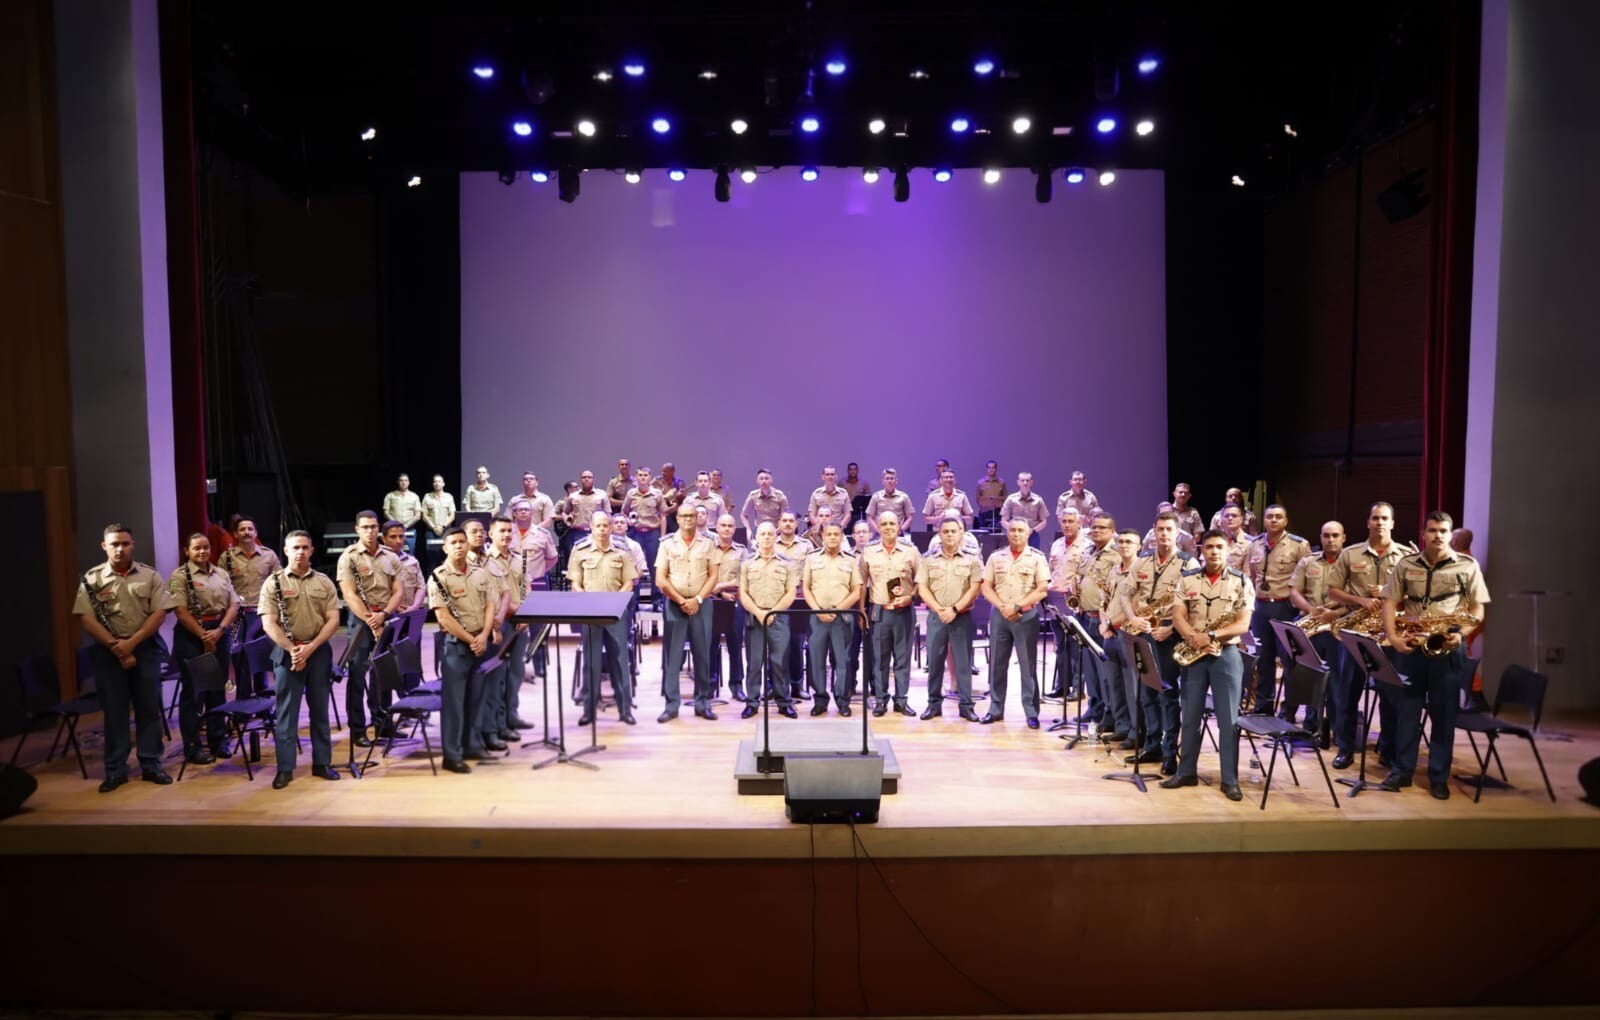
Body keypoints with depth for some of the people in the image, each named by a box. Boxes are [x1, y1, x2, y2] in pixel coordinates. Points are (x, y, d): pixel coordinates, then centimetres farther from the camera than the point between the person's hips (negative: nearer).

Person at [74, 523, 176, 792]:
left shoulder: (150, 576, 3)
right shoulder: (91, 578, 1)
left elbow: (159, 612, -3)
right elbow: (87, 619, -5)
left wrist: (132, 641, -14)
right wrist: (114, 646, -15)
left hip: (146, 648, 0)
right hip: (108, 651, 0)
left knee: (149, 708, 5)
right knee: (114, 711, 5)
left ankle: (151, 765, 14)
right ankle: (115, 770, 14)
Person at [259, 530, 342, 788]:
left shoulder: (324, 582, 5)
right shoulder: (273, 582, -1)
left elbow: (333, 619, 0)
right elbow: (269, 624, -8)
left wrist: (311, 647, -12)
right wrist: (292, 649, -18)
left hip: (319, 650, 2)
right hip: (287, 651, -2)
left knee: (320, 709, 9)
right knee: (286, 711, 1)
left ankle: (322, 762, 18)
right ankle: (285, 768, 9)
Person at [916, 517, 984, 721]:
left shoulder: (972, 559, 3)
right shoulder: (928, 558, 6)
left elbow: (975, 588, -4)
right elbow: (922, 588, 2)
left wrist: (954, 609, -13)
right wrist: (938, 609, -12)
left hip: (962, 617, -1)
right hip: (935, 616, 1)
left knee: (963, 662, 2)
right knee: (934, 661, 5)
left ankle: (966, 705, 9)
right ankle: (934, 703, 14)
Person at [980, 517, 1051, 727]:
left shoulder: (1037, 558, 0)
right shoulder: (996, 557, 9)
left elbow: (1042, 589, -7)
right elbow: (986, 587, 5)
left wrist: (1018, 607, -14)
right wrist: (1002, 607, -10)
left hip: (1027, 616, -3)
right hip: (999, 615, 3)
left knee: (1028, 666, 1)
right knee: (997, 664, 7)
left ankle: (1031, 713, 7)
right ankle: (996, 709, 17)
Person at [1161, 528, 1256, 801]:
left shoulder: (1241, 582, -1)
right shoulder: (1187, 579, 5)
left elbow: (1242, 625, -7)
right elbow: (1178, 617, -1)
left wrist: (1211, 636, -19)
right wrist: (1196, 639, -18)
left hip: (1227, 655, -2)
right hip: (1193, 654, 2)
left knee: (1228, 719, 0)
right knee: (1190, 716, 9)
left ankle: (1230, 780, 8)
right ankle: (1186, 772, 19)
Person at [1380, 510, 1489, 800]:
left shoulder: (1468, 565, 2)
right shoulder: (1406, 564, 5)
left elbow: (1477, 609, 2)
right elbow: (1390, 602, 5)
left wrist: (1462, 635, -15)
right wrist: (1393, 637, -8)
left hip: (1448, 649, -1)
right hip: (1410, 647, 1)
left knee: (1444, 714, 5)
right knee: (1406, 710, 8)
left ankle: (1439, 777, 16)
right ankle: (1401, 771, 16)